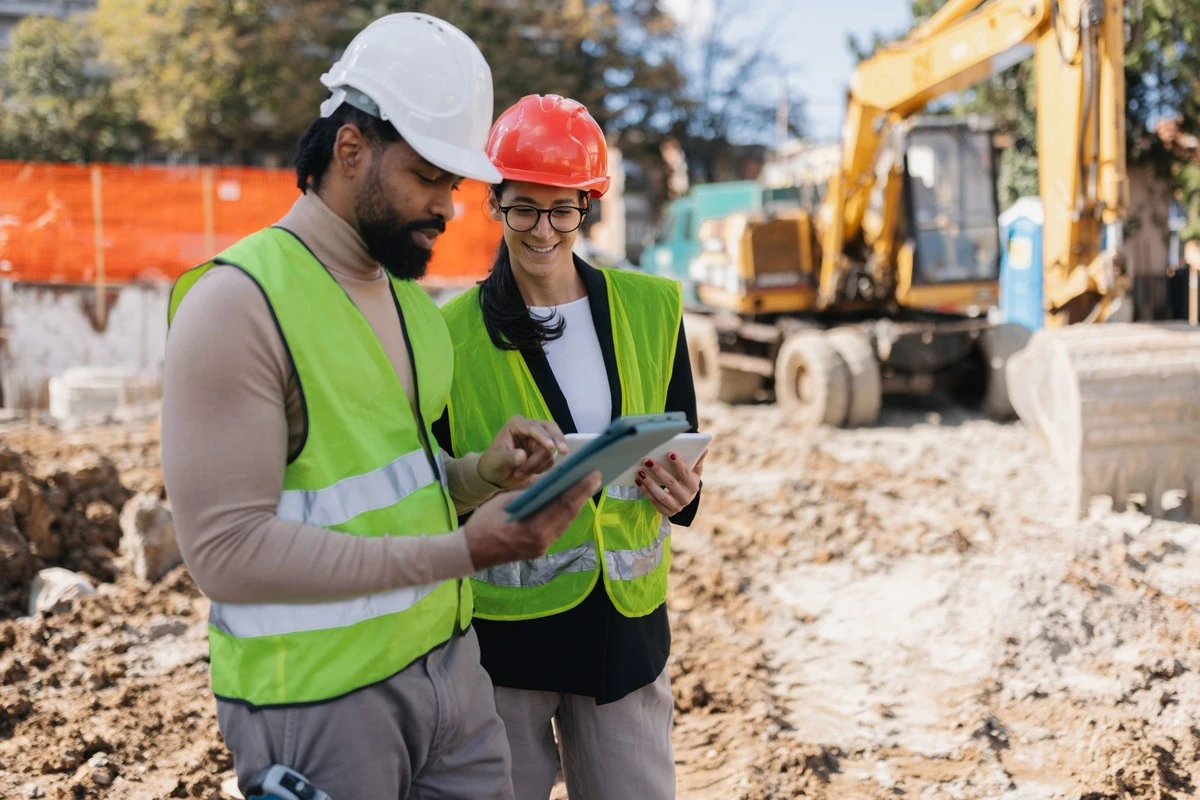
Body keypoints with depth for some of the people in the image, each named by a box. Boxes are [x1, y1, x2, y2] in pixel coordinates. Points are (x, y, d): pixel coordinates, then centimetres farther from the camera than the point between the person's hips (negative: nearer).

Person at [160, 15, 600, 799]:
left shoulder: (411, 293, 10)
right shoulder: (238, 303, -17)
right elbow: (229, 549, -21)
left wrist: (482, 473, -3)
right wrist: (461, 551, -23)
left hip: (450, 658, 7)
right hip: (319, 700, -7)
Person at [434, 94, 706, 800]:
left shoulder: (651, 309, 3)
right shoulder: (452, 331, -3)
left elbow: (682, 446, 9)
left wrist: (678, 493, -12)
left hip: (623, 619, 2)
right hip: (501, 631, -2)